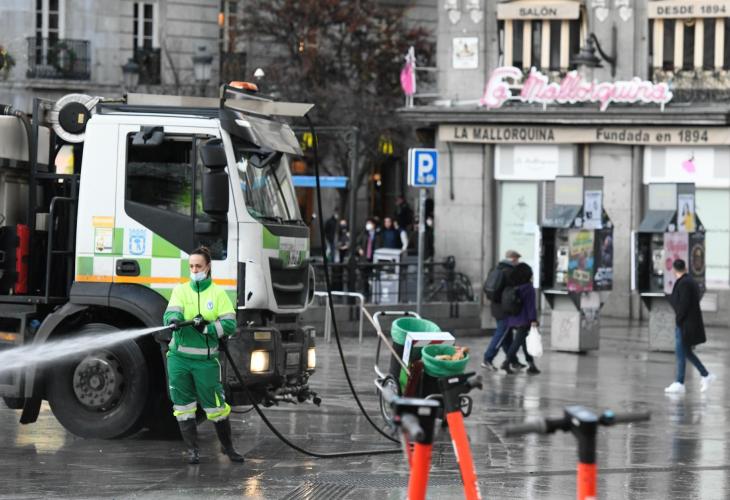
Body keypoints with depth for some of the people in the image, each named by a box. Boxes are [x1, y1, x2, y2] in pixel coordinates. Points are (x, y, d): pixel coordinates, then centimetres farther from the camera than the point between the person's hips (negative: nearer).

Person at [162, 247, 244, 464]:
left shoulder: (218, 293, 3)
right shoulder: (180, 290, 6)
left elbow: (230, 324, -5)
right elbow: (171, 312, -11)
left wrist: (207, 328, -18)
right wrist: (173, 320, -34)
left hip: (206, 360, -2)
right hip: (179, 358, 2)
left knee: (216, 405, 0)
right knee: (184, 406, 3)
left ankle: (227, 446, 18)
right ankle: (192, 449, 12)